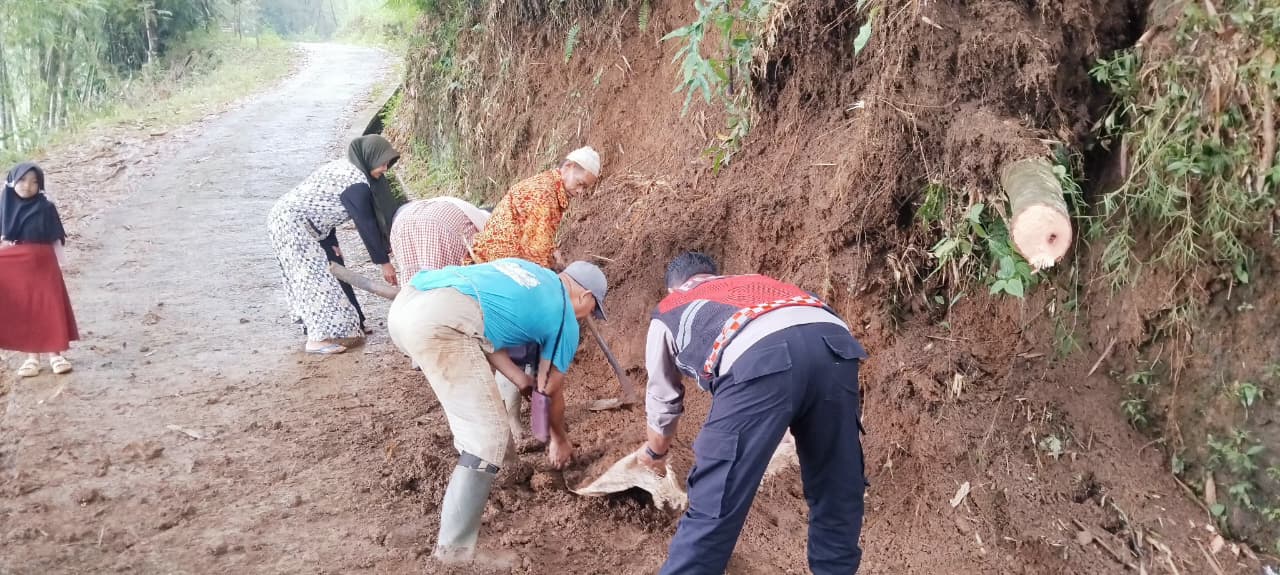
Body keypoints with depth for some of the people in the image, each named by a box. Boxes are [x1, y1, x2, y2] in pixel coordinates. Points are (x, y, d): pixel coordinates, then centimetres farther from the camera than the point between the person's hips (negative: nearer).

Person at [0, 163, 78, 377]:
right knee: (22, 313, 6)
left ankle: (55, 354, 8)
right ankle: (32, 357, 15)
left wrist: (59, 266, -3)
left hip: (42, 264, -2)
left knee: (50, 309, -2)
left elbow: (56, 240, -1)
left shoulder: (46, 208, -3)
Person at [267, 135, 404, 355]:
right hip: (293, 223, -10)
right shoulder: (356, 183, -18)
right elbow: (366, 225, -16)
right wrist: (384, 262, -9)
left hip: (287, 218, 10)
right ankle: (317, 339, -8)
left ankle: (318, 330, 23)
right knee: (314, 276, -9)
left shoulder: (346, 168, 13)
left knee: (309, 275, 15)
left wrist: (332, 243, 16)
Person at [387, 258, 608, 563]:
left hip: (405, 303, 9)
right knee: (487, 438, -3)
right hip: (440, 322, -9)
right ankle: (454, 550, -3)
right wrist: (559, 438, 44)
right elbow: (551, 391, 27)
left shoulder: (527, 271, 33)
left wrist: (521, 379, 30)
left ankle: (500, 459, 47)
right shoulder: (565, 319, 17)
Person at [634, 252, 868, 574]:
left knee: (716, 503, 5)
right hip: (834, 342, 5)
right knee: (838, 493, 21)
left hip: (757, 359, -4)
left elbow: (662, 401, 41)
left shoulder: (668, 312, 33)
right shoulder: (758, 283, 44)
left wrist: (655, 452, 62)